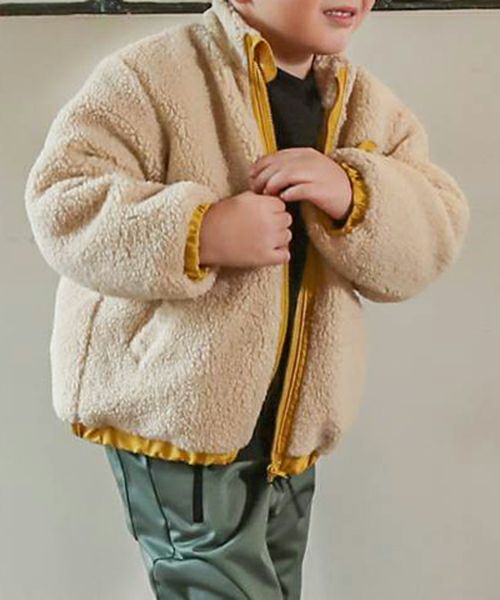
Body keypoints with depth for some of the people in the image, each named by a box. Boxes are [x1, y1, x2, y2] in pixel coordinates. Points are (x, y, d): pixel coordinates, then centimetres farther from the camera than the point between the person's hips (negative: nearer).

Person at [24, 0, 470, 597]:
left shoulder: (368, 103, 7)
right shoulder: (151, 74, -11)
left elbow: (434, 238, 0)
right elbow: (63, 203, -16)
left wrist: (351, 195, -20)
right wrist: (201, 233, -29)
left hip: (291, 427, 6)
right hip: (173, 409, -6)